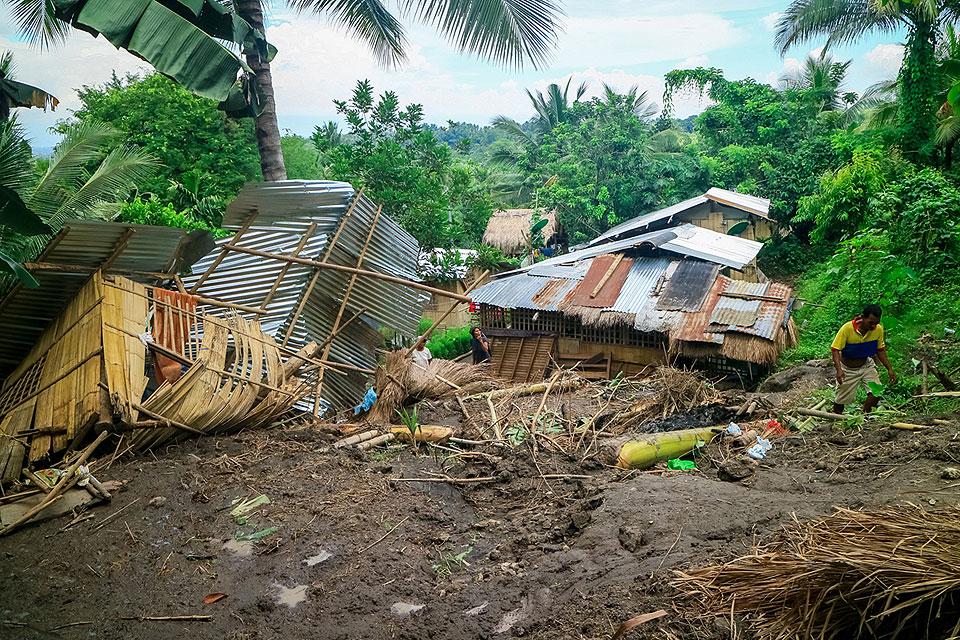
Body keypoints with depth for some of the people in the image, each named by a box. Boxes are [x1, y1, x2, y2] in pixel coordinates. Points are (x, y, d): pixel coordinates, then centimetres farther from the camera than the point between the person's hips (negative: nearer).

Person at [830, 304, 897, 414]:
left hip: (866, 365, 3)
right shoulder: (847, 328, -28)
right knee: (842, 399, 8)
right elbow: (835, 349, -23)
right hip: (848, 369, -3)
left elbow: (880, 350, 1)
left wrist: (889, 369, -5)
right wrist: (839, 370, -36)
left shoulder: (878, 329, -15)